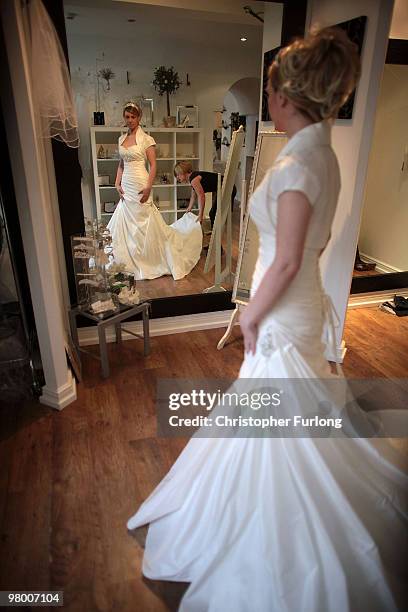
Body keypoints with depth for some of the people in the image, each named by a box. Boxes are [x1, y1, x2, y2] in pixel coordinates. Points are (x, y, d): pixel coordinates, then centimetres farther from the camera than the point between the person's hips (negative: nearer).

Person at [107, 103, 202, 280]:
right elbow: (121, 164, 18)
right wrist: (117, 184, 6)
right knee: (126, 223, 9)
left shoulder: (146, 139, -6)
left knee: (146, 223, -1)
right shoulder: (121, 139, 13)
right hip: (126, 186, 6)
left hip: (140, 185, -6)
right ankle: (131, 261, 22)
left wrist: (148, 187, -18)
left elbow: (153, 165, -9)